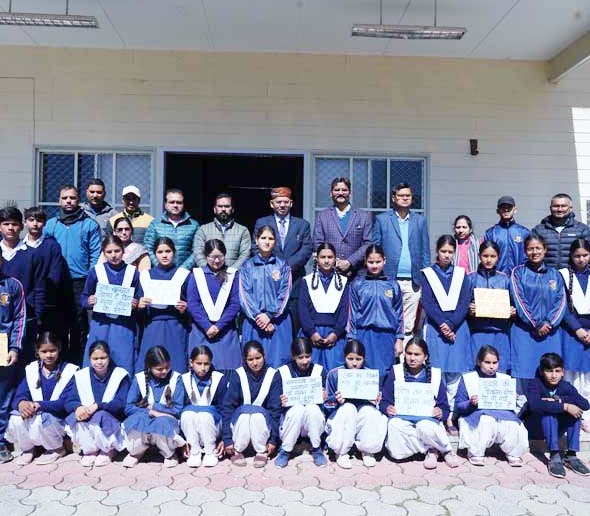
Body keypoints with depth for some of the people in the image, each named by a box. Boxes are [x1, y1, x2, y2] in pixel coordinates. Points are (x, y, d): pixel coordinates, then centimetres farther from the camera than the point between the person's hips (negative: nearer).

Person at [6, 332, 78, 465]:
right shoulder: (31, 370, 5)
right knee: (15, 419, -26)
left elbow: (66, 402, -17)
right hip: (35, 416, 4)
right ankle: (27, 449, 3)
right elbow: (19, 396, -6)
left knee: (40, 420, -33)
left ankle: (57, 449, -4)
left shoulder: (69, 371, -8)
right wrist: (21, 403, -32)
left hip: (59, 420, -3)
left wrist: (39, 405, -31)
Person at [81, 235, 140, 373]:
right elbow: (84, 299, 9)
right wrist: (89, 302, -12)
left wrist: (136, 305, -13)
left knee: (124, 367, 0)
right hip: (100, 326, 1)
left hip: (124, 328, -1)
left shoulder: (132, 272, 3)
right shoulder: (96, 271, 4)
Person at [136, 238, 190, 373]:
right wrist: (140, 306, -9)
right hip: (152, 329, 2)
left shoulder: (184, 275, 4)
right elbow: (139, 309, 12)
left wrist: (185, 309, -13)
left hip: (176, 329, -1)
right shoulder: (145, 276, 10)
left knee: (176, 371, -4)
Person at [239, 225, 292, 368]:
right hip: (253, 322, 0)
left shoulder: (282, 266, 7)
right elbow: (244, 295, 0)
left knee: (278, 364, -3)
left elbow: (284, 294, 1)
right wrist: (258, 316, -10)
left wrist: (270, 315, -9)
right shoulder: (247, 267, 7)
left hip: (278, 321, 0)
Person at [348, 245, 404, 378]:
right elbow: (353, 313, 6)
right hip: (364, 336, -1)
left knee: (384, 374, 0)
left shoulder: (393, 285, 6)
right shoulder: (357, 284, 4)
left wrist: (399, 339, 7)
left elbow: (399, 313, 10)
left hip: (386, 336, 1)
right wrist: (352, 338, 3)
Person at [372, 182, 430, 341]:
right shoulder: (381, 219, 6)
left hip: (413, 281, 2)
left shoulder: (420, 220, 12)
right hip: (389, 280, -2)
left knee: (408, 327, 4)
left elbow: (425, 251, 12)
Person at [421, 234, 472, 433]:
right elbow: (427, 303, -3)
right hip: (436, 327, -2)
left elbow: (465, 303, 1)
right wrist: (442, 325, -13)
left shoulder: (461, 274, 10)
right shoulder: (428, 274, 5)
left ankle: (450, 417, 6)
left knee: (454, 373, 0)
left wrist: (452, 325, -10)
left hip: (457, 327, 2)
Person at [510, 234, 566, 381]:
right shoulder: (518, 272, 3)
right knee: (524, 372, -5)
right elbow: (519, 301, -5)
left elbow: (561, 300, 6)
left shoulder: (554, 274, 13)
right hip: (524, 331, -3)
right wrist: (536, 325, -9)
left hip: (550, 331, 3)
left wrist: (550, 323, -8)